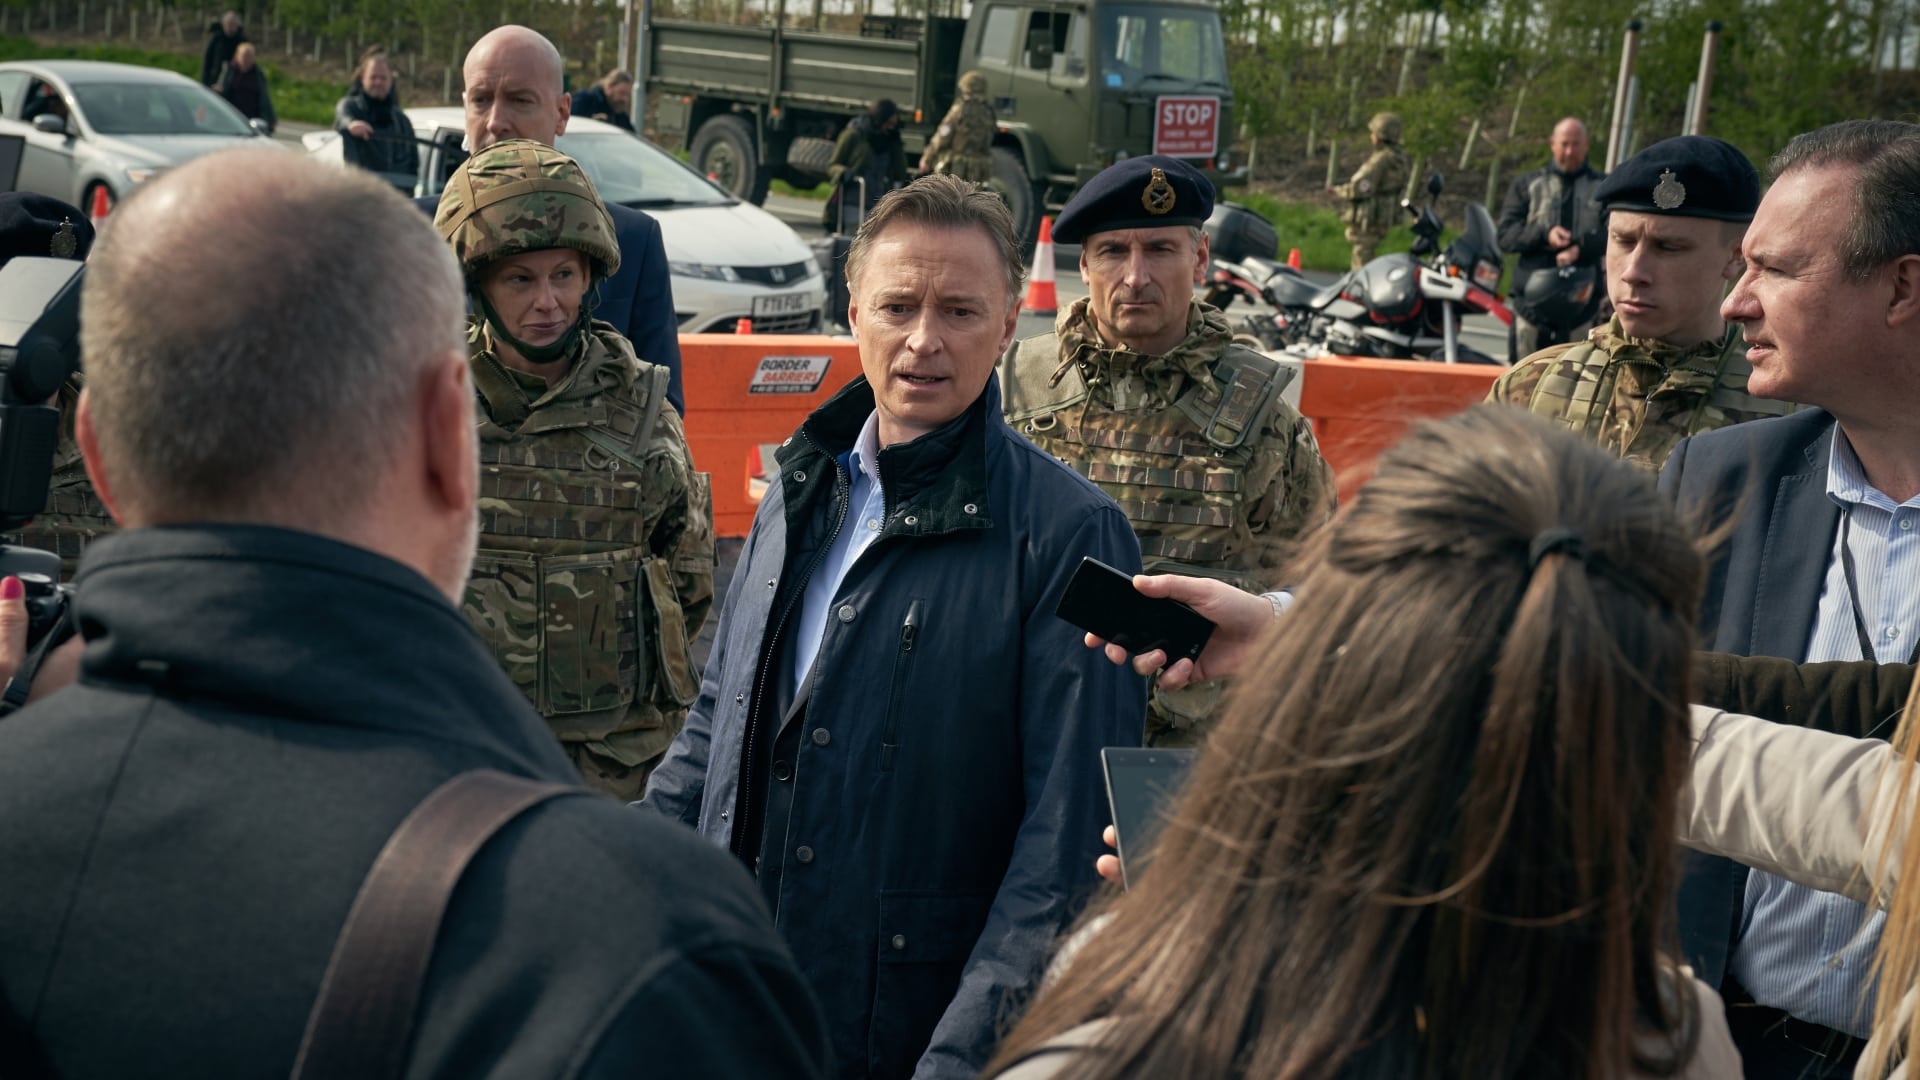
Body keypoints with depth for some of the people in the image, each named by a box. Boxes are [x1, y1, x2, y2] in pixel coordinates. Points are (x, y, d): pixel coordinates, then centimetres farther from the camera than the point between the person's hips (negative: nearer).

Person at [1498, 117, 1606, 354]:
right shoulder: (1527, 184, 14)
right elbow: (1506, 235, 5)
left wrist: (1581, 249, -20)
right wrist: (1544, 235, -14)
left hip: (1580, 298, -1)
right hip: (1533, 293, 1)